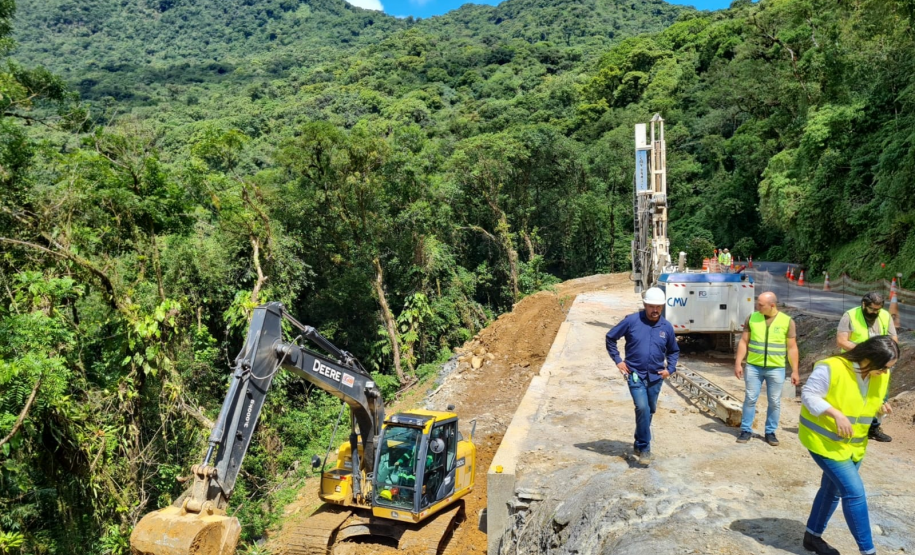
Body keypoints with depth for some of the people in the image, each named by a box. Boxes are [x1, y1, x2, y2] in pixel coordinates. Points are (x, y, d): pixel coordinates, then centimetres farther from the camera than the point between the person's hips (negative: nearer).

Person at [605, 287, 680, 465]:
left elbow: (674, 351, 19)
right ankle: (644, 448, -7)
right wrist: (618, 360, -4)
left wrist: (670, 369, 5)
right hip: (635, 375, -4)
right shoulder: (632, 321, -9)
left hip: (655, 377, 4)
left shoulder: (667, 327, 2)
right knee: (642, 408, -19)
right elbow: (610, 337, 1)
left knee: (649, 411, 14)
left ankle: (639, 443, 34)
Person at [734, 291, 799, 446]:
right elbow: (743, 342, 4)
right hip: (753, 367, 1)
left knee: (774, 402, 7)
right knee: (750, 399, 5)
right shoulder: (752, 318, 0)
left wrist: (795, 371, -2)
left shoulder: (787, 321, -3)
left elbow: (792, 348, 0)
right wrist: (738, 363, -2)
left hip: (776, 369, -1)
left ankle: (770, 432, 21)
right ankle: (746, 430, 15)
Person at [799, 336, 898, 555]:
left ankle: (813, 536, 33)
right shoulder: (832, 368, -24)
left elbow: (867, 403, 13)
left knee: (833, 490, 17)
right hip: (825, 440, -8)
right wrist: (836, 414, -29)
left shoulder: (881, 376, -1)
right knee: (854, 492, -10)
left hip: (854, 444, 8)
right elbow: (808, 395, -20)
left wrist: (880, 408, -9)